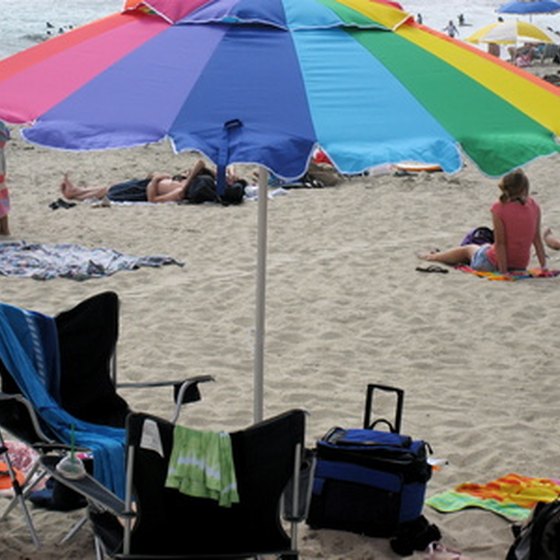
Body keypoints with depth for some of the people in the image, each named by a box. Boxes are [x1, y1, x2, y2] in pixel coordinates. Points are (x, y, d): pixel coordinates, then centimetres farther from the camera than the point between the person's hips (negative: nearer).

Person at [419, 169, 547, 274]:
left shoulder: (500, 208, -21)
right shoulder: (534, 207, -7)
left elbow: (500, 243, -21)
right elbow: (537, 239, -4)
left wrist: (504, 271, -19)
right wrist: (544, 266, 2)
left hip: (494, 264, -5)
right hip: (521, 265, 5)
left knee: (467, 249, 28)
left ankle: (431, 257, 55)